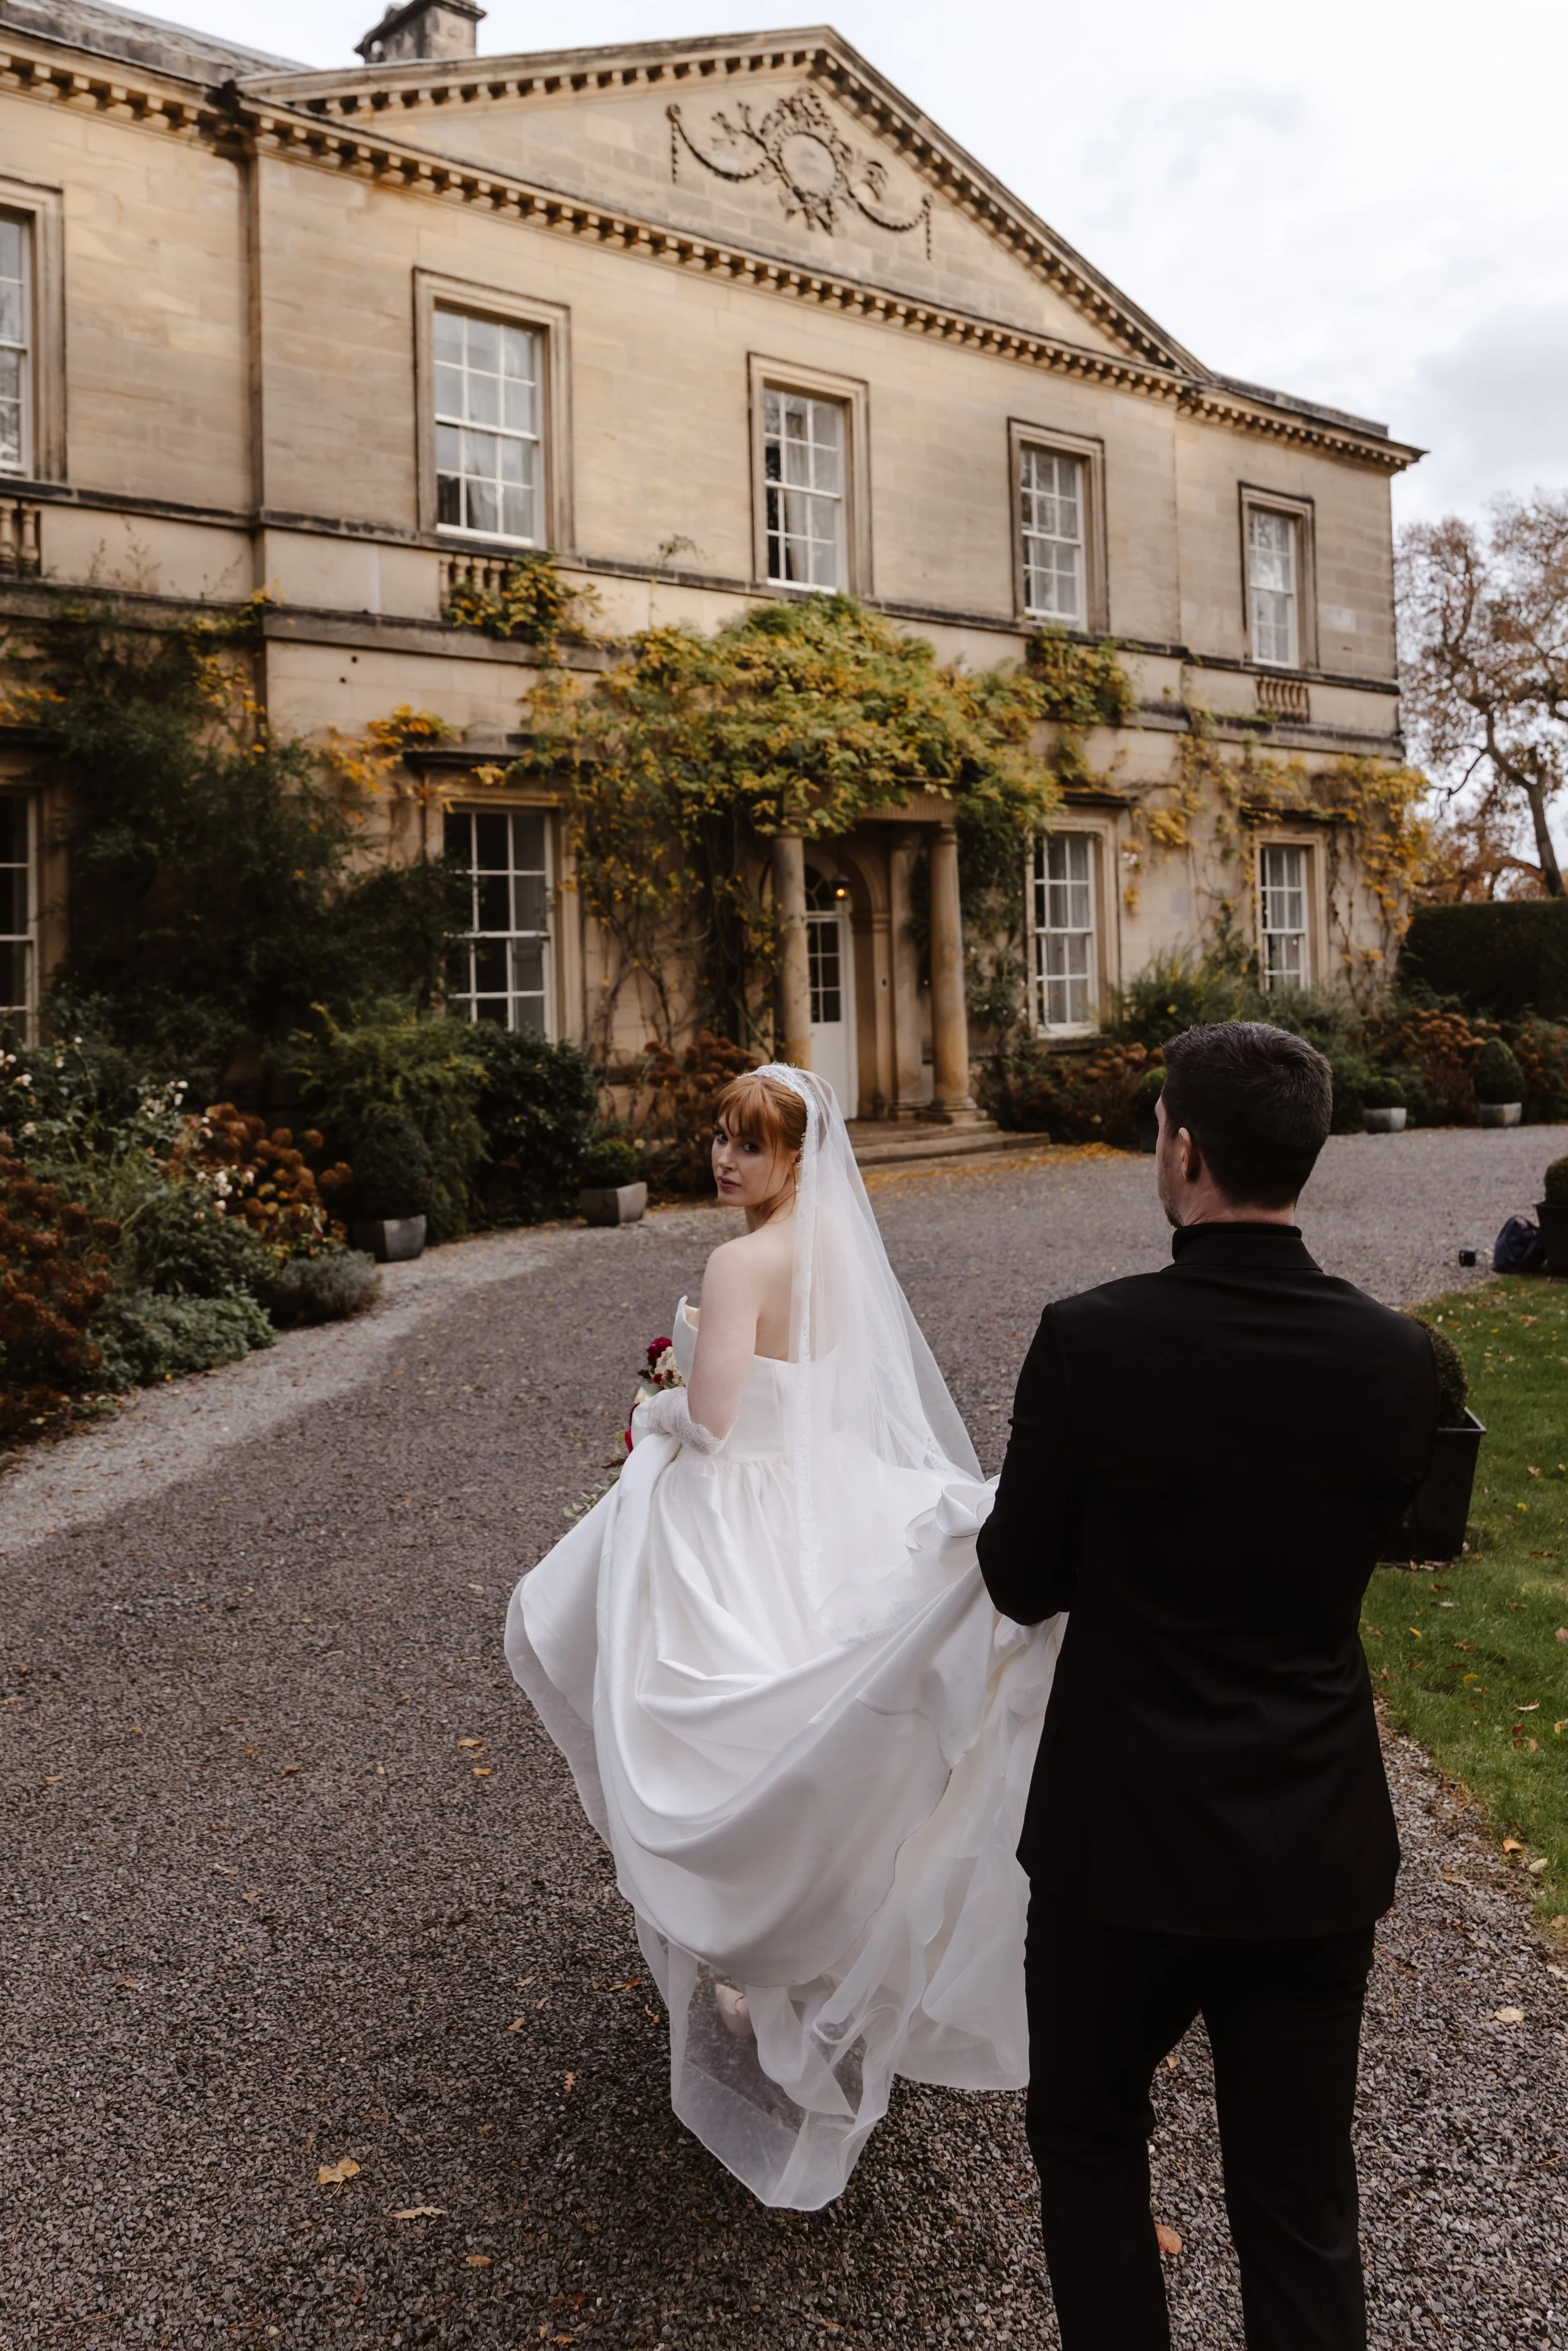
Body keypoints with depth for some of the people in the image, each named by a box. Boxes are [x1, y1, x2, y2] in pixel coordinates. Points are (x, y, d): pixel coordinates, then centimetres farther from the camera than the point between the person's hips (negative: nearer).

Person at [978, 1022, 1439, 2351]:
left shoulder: (1091, 1341, -20)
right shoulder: (1394, 1357, -11)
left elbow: (1021, 1584, -7)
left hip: (1128, 1838, -3)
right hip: (1321, 1846, 3)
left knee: (1089, 2143, 24)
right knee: (1302, 2199, 20)